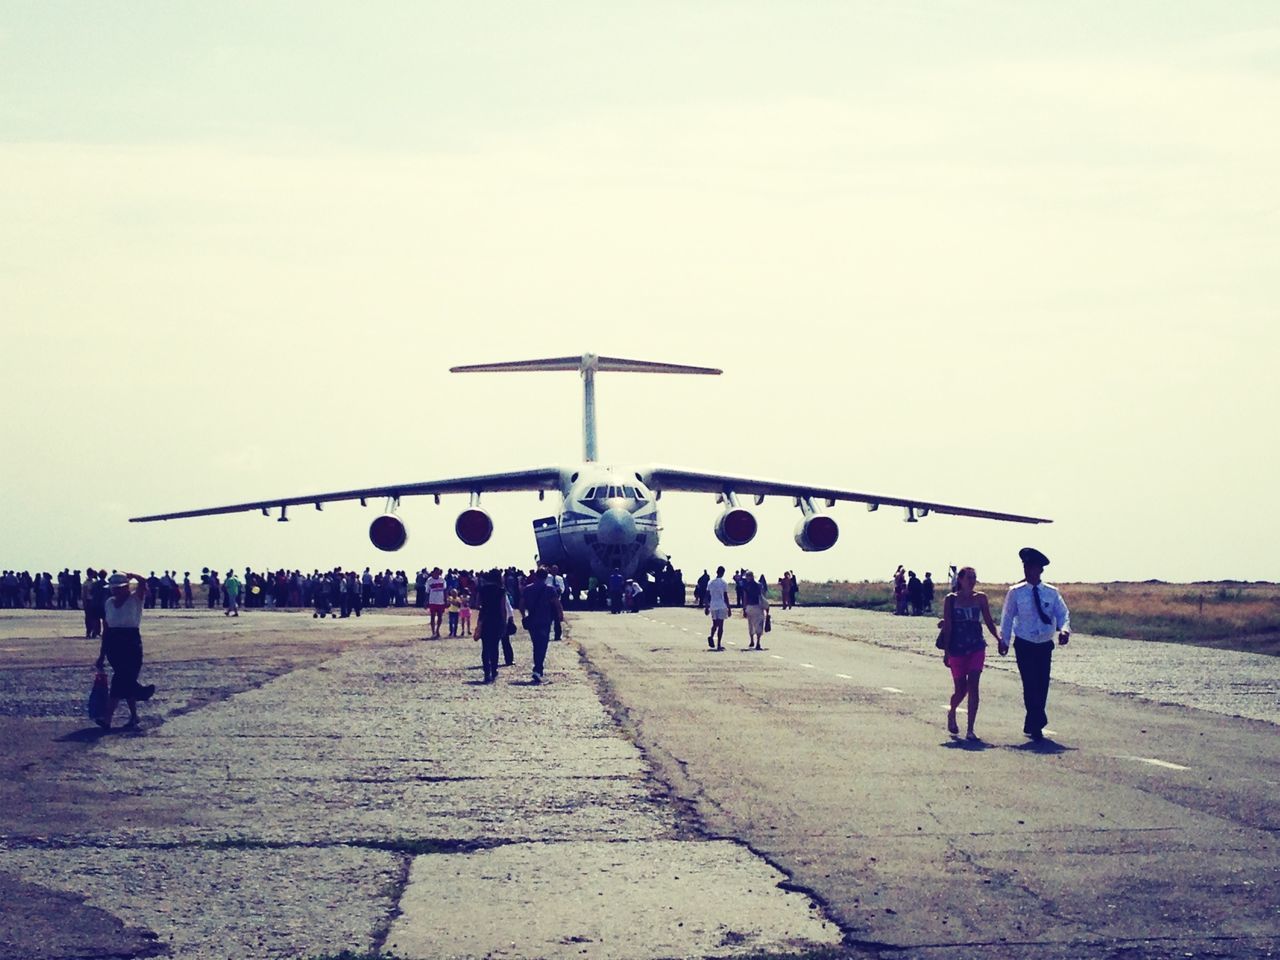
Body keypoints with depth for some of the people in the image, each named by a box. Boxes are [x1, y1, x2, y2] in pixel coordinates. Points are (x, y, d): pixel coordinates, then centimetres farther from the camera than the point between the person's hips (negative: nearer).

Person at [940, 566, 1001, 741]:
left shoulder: (980, 598, 4)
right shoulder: (951, 599, -2)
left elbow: (988, 621, 10)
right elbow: (947, 626, -3)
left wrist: (998, 638, -5)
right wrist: (946, 651, -5)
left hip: (977, 648, 1)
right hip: (957, 649, -1)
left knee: (973, 687, -8)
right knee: (961, 689, 6)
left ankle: (970, 730, -6)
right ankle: (951, 713, 39)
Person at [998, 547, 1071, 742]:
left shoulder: (1052, 593, 1)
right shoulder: (1016, 592, -3)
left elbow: (1063, 613, -2)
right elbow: (1007, 617, 2)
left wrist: (1064, 630, -22)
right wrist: (1004, 640, -6)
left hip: (1045, 645, 2)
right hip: (1024, 645, -2)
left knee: (1042, 686, 5)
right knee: (1031, 685, -10)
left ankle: (1032, 725, 19)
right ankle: (1037, 725, -4)